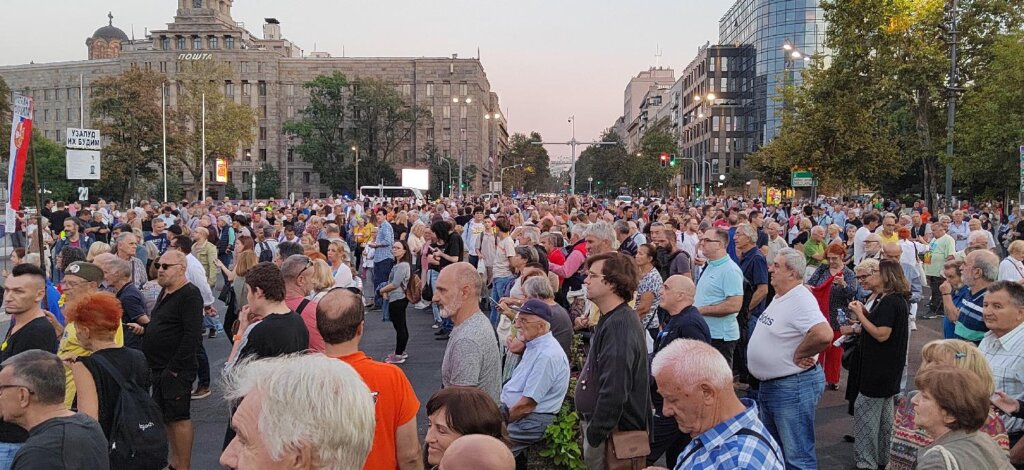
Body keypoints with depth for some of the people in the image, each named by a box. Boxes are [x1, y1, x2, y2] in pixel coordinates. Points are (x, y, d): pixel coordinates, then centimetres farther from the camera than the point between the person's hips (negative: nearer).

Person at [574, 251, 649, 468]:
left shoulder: (619, 325, -24)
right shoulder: (611, 320, 9)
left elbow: (614, 392, -28)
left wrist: (593, 435, -21)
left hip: (613, 433, -9)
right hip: (600, 422, 10)